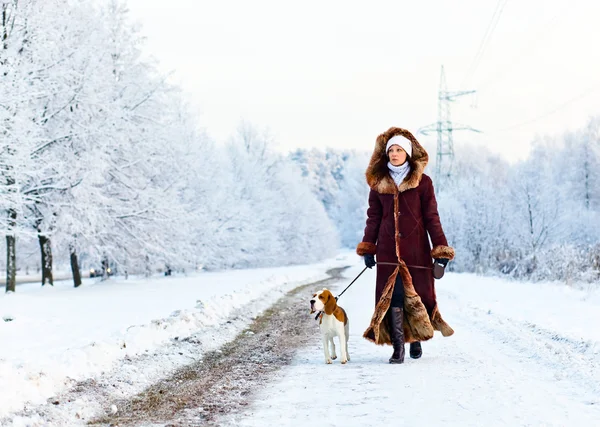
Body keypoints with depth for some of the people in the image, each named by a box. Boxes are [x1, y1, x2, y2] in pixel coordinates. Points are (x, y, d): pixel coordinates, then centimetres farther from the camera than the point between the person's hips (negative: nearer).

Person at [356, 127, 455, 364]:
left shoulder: (422, 182, 2)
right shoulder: (379, 183, 9)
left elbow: (431, 217, 0)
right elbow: (373, 217, 11)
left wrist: (441, 249, -5)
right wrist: (368, 248, 4)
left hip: (416, 248, -1)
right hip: (388, 250, 1)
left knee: (418, 294, 2)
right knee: (393, 296, -6)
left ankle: (416, 339, 24)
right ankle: (398, 347, -3)